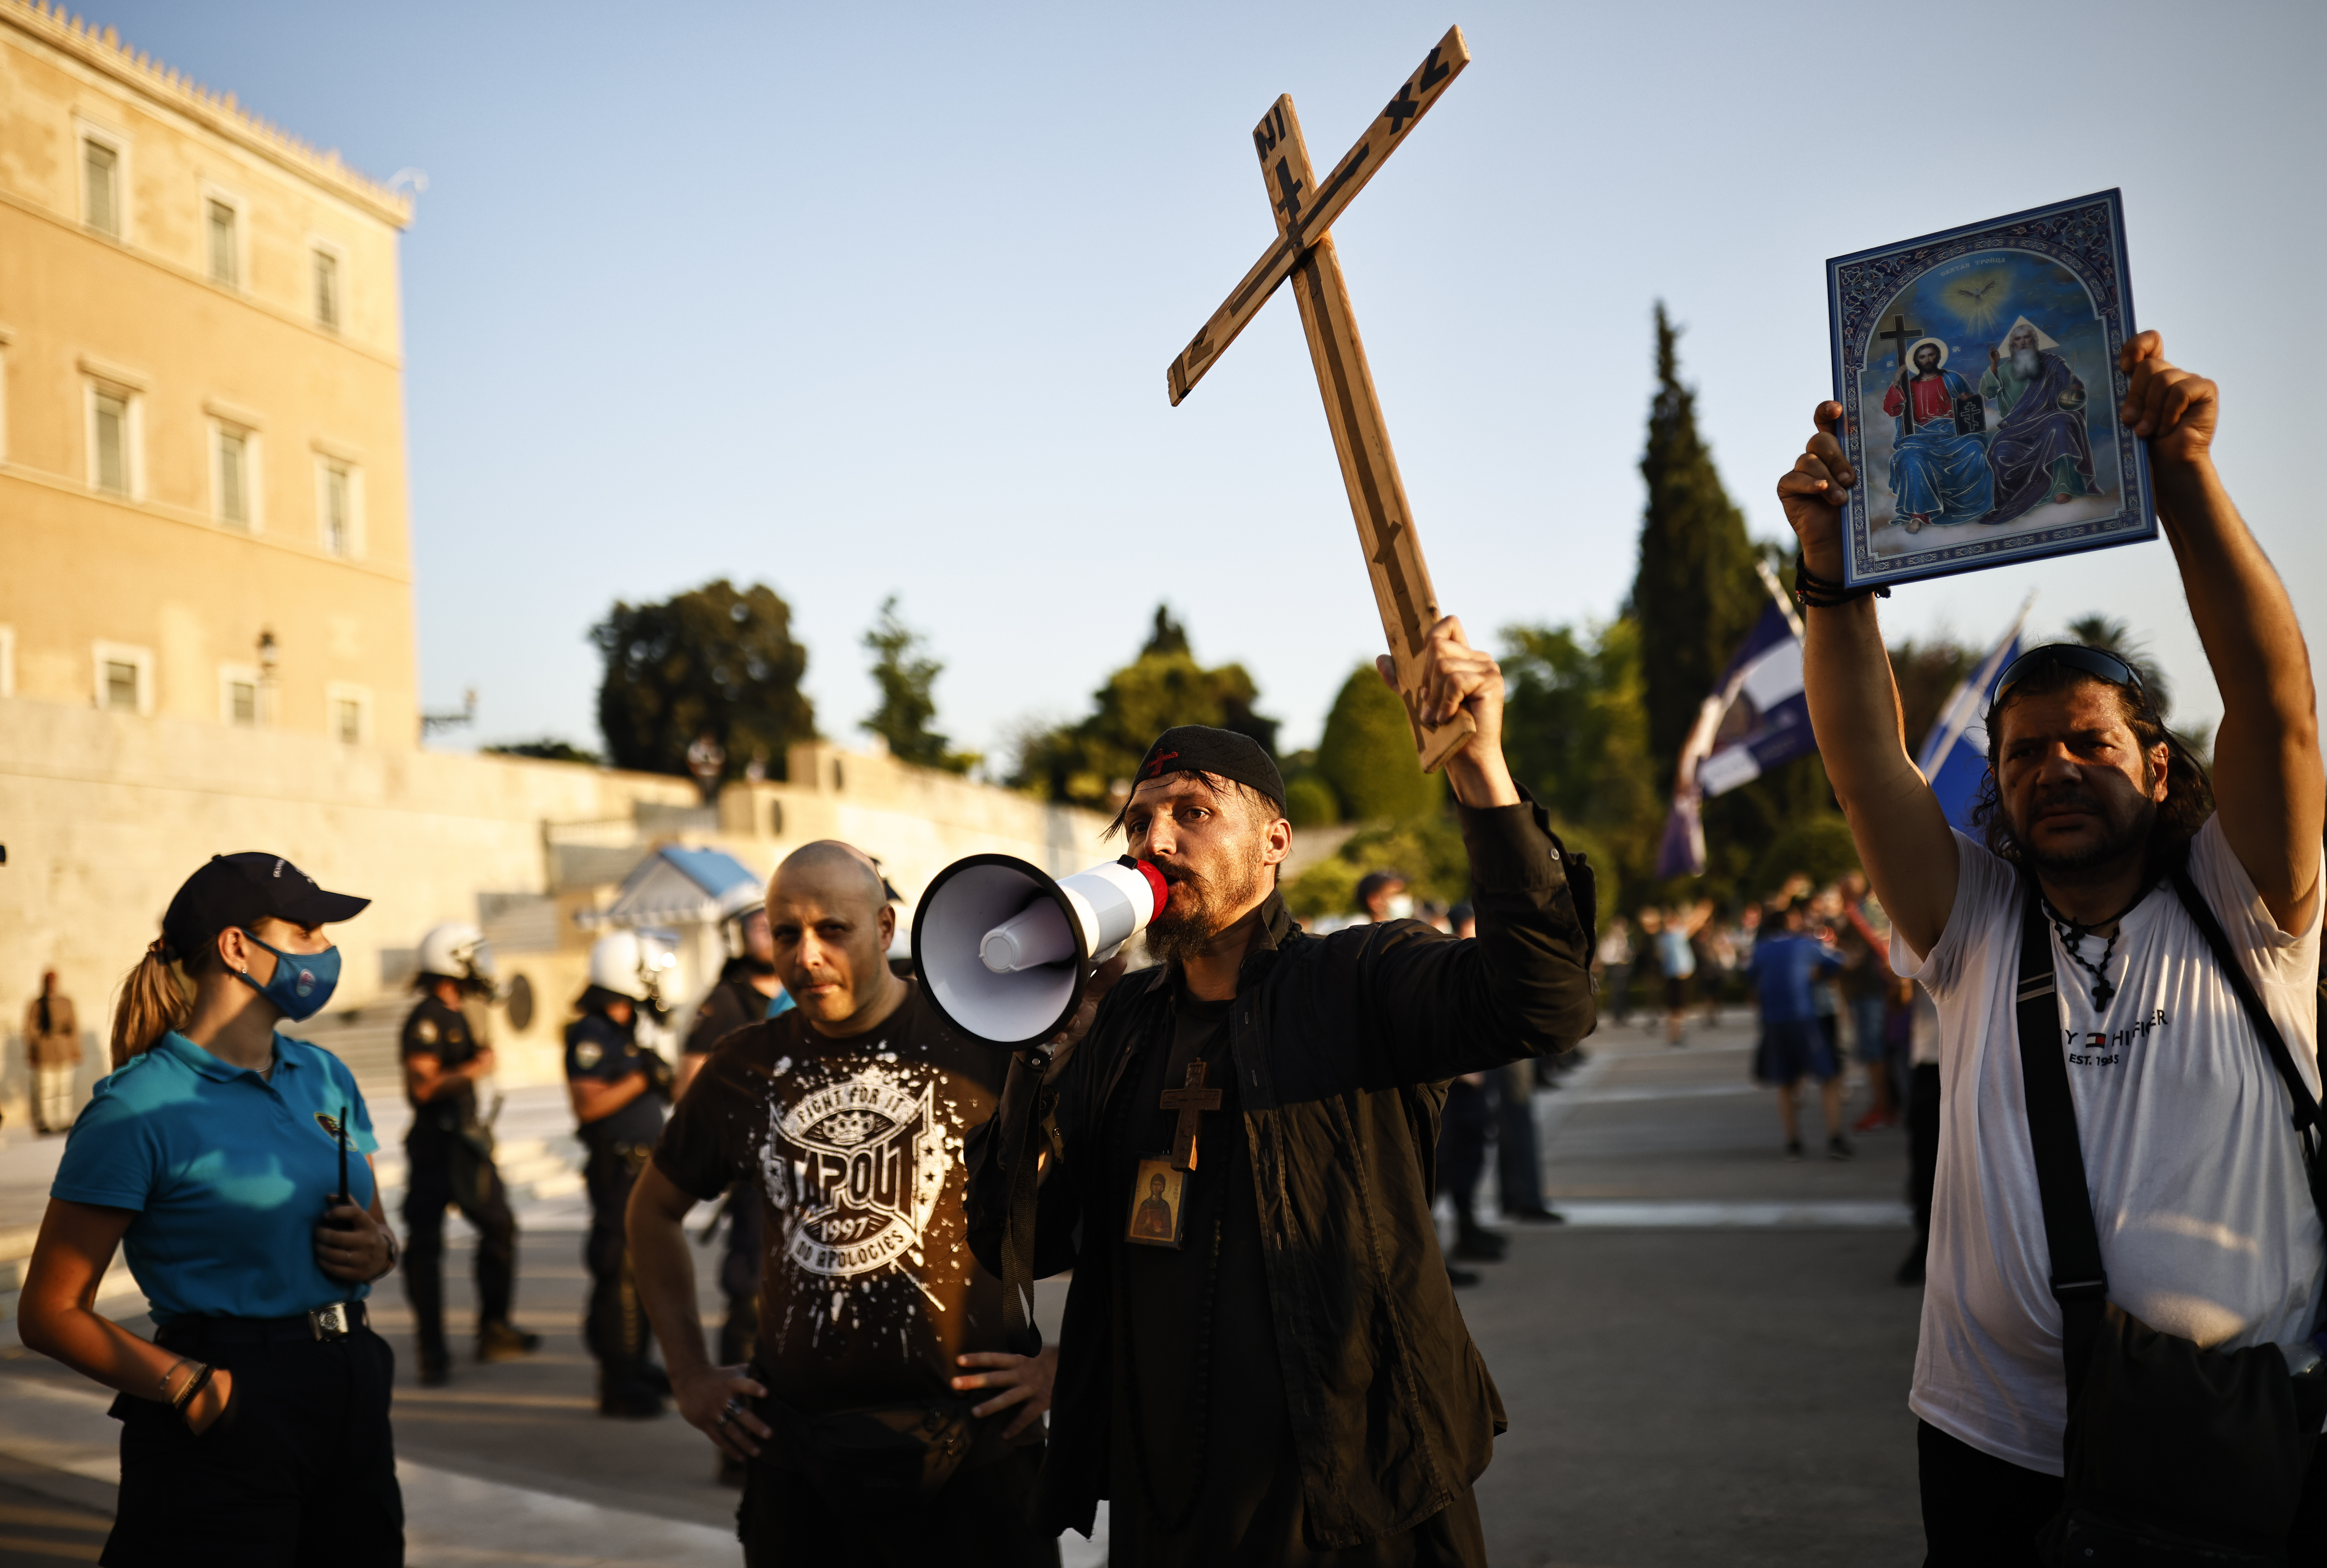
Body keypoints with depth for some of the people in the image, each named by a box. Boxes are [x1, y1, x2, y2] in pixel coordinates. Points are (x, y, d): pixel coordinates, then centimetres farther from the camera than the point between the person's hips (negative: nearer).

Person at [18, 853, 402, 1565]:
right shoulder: (140, 1105, -9)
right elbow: (51, 1311, -10)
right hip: (231, 1427, -6)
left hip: (351, 1401, 6)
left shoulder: (325, 1077, 11)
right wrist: (194, 1387, -20)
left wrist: (376, 1249, 0)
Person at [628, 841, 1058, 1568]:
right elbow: (655, 1209, 22)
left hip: (970, 1458, -3)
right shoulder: (744, 1069, 6)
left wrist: (1067, 1360, -6)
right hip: (795, 1461, 3)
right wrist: (690, 1373, 16)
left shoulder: (981, 1046, -6)